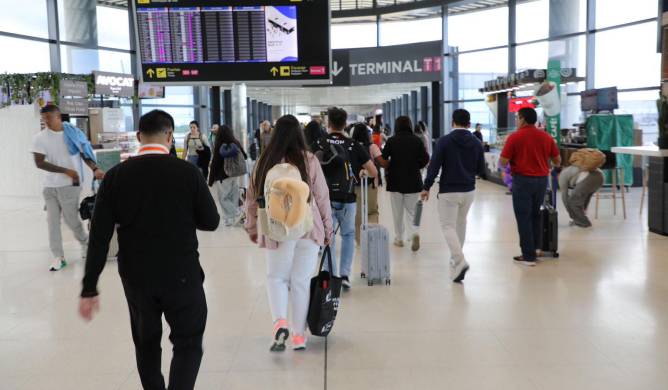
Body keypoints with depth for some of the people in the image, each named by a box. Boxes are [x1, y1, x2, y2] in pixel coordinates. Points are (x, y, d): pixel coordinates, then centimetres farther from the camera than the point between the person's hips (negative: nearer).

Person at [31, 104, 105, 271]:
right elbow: (39, 163, -11)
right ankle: (58, 256, 11)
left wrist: (95, 169, -17)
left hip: (70, 185, -2)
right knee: (52, 220, 3)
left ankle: (85, 242, 30)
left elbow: (85, 153, 2)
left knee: (71, 219, 2)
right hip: (50, 186, 2)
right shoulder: (40, 138, -5)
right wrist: (66, 171, -18)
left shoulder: (74, 133, -5)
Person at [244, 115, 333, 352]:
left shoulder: (266, 161, 0)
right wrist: (327, 228, 12)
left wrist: (252, 227, 19)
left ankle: (280, 322, -8)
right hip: (308, 228, 0)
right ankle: (299, 335, 17)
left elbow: (253, 197, 6)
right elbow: (322, 197, 1)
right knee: (301, 281, 10)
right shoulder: (309, 160, -2)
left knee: (276, 277, 15)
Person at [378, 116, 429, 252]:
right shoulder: (417, 140, -2)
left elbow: (382, 160, -10)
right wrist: (414, 167, 12)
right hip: (413, 181, 1)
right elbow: (425, 160, -5)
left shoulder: (391, 141, -5)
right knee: (411, 211, 7)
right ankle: (414, 233, -16)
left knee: (397, 212, 12)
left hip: (395, 181, -1)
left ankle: (399, 238, 19)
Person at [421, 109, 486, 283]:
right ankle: (456, 259, 31)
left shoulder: (444, 141, -10)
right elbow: (481, 170, 6)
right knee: (461, 223, 21)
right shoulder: (476, 143, 3)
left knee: (448, 226, 0)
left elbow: (434, 166, -13)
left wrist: (427, 187, -4)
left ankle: (460, 261, -19)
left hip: (448, 191, -5)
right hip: (469, 190, 5)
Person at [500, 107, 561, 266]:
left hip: (522, 180, -5)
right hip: (542, 180, 5)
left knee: (524, 218, 2)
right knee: (535, 216, 18)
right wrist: (552, 164, 29)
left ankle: (528, 256, 3)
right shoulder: (546, 137, 4)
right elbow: (557, 160, 9)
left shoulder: (514, 137, -9)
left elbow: (503, 161, -11)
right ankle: (534, 249, 23)